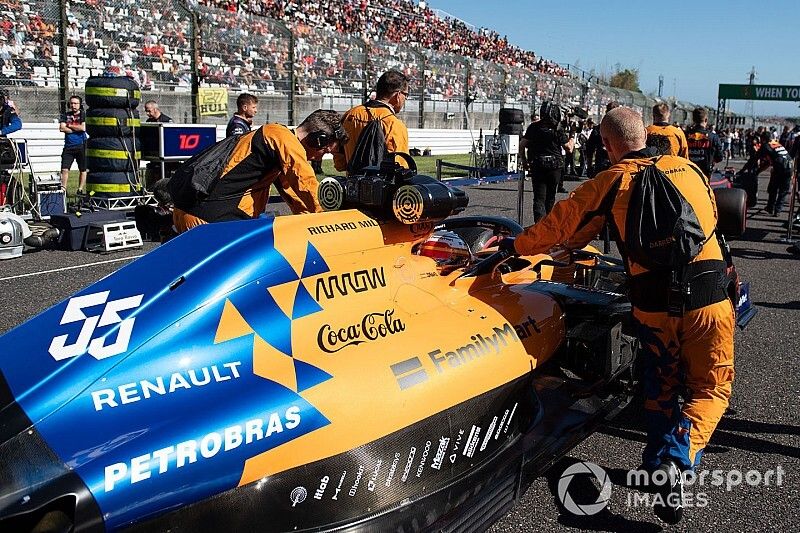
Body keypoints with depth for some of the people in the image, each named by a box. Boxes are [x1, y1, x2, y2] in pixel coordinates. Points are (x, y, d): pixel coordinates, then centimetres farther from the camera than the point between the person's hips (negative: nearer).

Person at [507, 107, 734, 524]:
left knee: (661, 388, 22)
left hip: (654, 301, -1)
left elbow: (561, 224, 9)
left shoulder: (610, 181, 3)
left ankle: (659, 464, 23)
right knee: (710, 388, 11)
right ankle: (678, 460, -10)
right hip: (709, 293, 1)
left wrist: (515, 245, 23)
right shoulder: (689, 169, 11)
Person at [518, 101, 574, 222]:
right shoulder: (558, 129, -6)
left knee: (539, 198, -2)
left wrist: (524, 161, 12)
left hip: (537, 166, 1)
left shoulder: (533, 127, 1)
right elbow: (568, 149, -3)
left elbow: (522, 144, 0)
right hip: (555, 166, -1)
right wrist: (572, 142, 20)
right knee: (550, 198, 16)